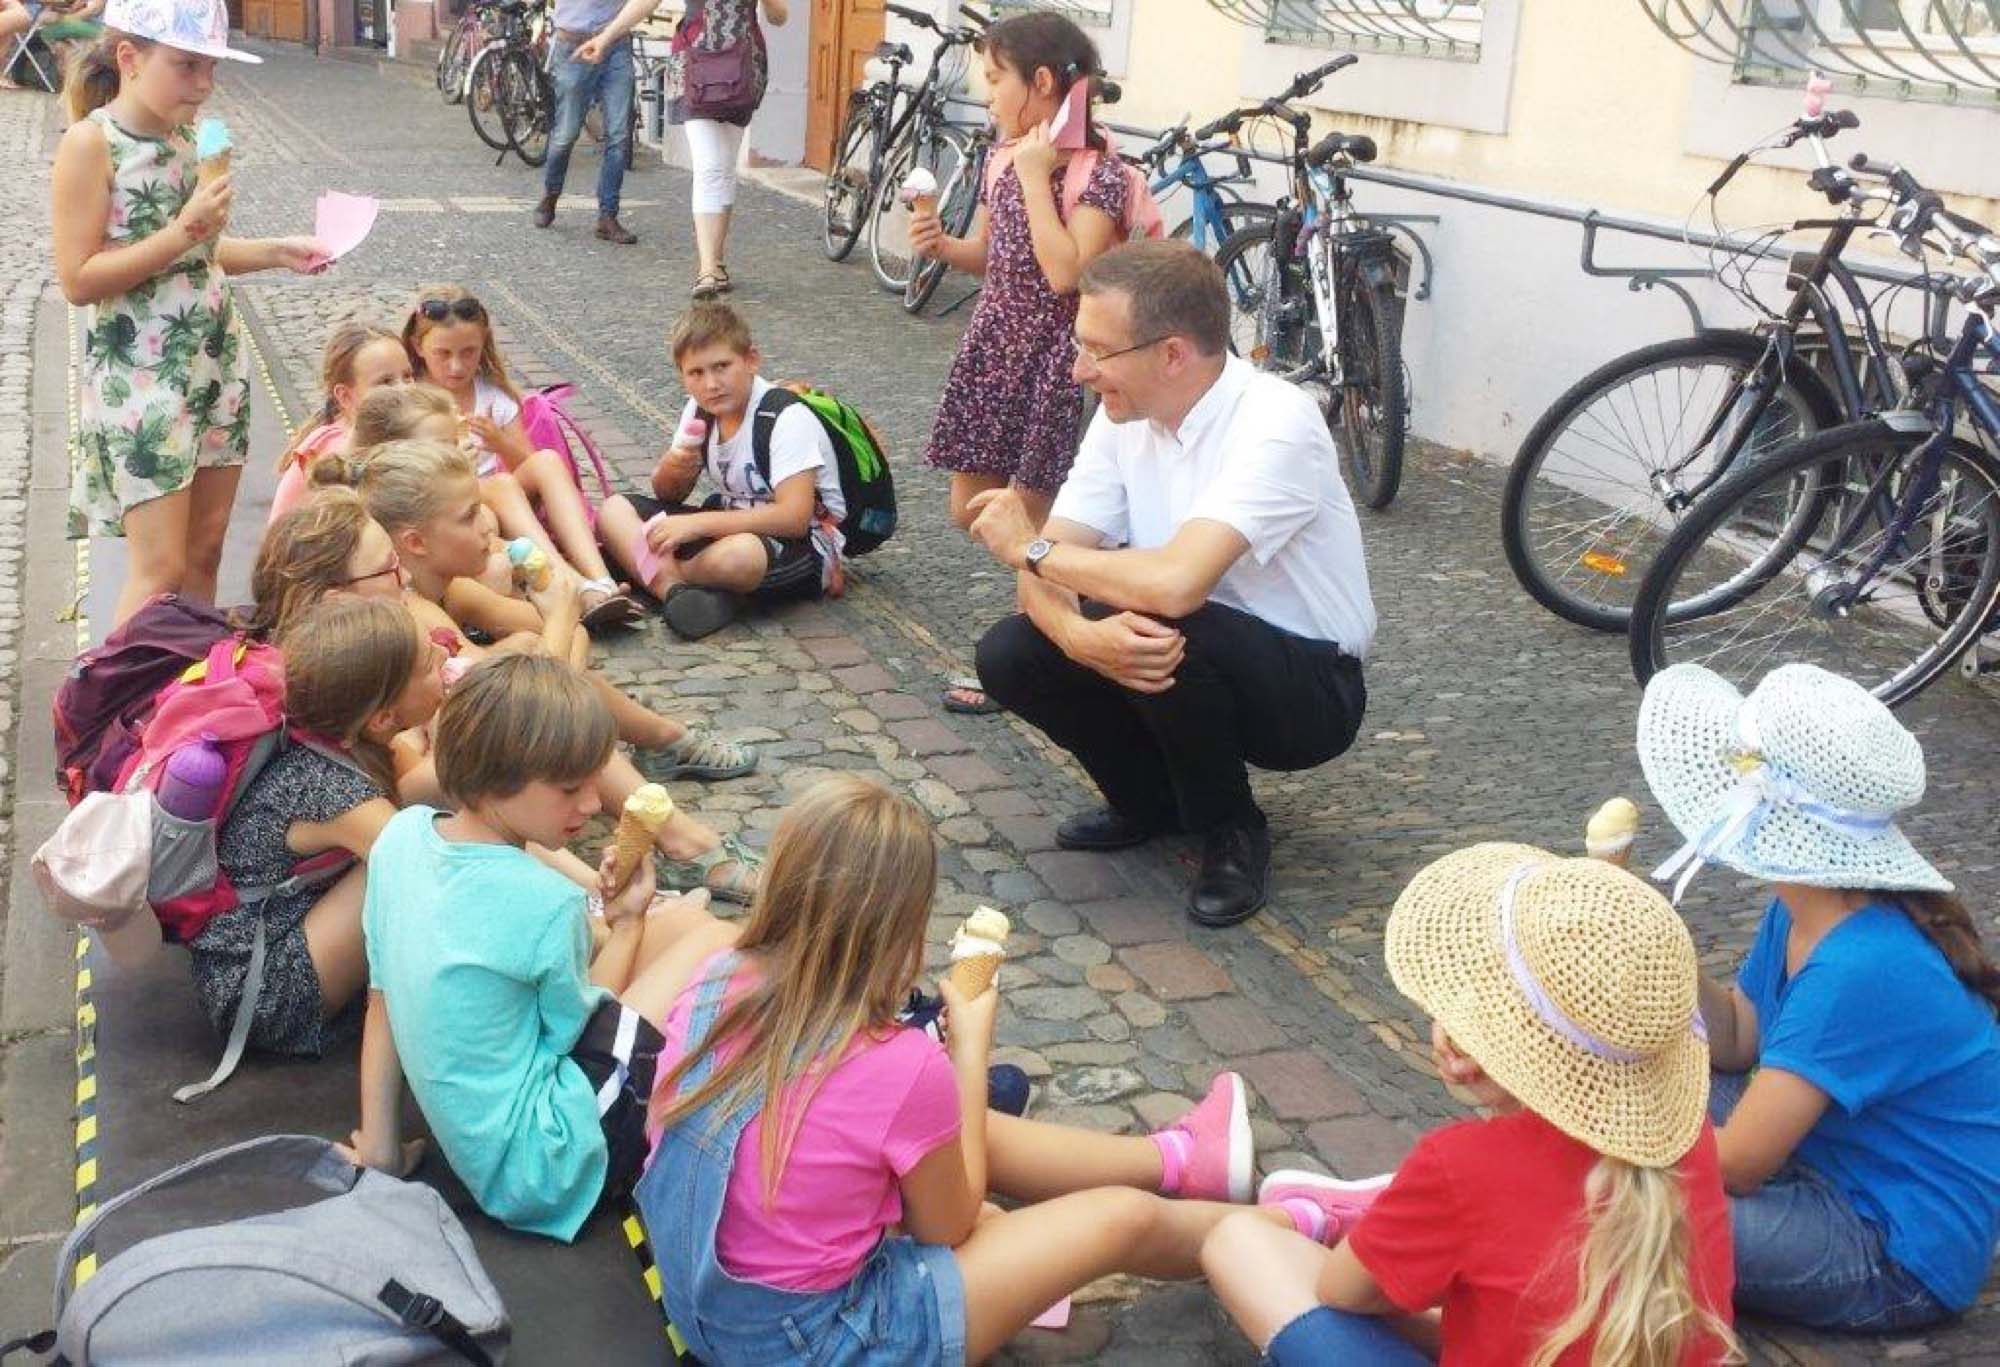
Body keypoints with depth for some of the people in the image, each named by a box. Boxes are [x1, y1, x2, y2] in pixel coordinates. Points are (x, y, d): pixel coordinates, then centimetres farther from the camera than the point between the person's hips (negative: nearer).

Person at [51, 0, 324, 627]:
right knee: (162, 570, -7)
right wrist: (183, 231, -22)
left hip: (216, 363, 7)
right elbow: (78, 279, -17)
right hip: (141, 381, -7)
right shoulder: (90, 143, -14)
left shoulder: (185, 133, 6)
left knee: (204, 551, 11)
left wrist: (274, 251, 3)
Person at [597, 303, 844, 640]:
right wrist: (672, 467, -14)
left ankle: (656, 573, -9)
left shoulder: (788, 419, -19)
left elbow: (794, 518, -30)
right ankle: (673, 589, -29)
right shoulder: (700, 410, 3)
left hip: (804, 541, -7)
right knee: (614, 511, -4)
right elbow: (668, 495, 12)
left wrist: (696, 523, -30)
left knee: (737, 555, -41)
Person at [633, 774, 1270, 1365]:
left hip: (703, 1299, 7)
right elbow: (949, 1225, -8)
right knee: (1123, 1217, 7)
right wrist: (972, 1051, -2)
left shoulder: (716, 977, -15)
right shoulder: (903, 1067, -29)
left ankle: (1175, 1160, 44)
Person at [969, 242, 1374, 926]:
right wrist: (1081, 635, -34)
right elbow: (1048, 567, -9)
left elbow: (1174, 584, -40)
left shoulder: (1275, 425, -28)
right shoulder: (1124, 414, -5)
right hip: (1187, 663, 7)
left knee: (1165, 631, -35)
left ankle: (1231, 831, -8)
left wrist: (1029, 547, -23)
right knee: (1007, 656, -14)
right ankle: (1153, 797, 11)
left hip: (1309, 688, -6)